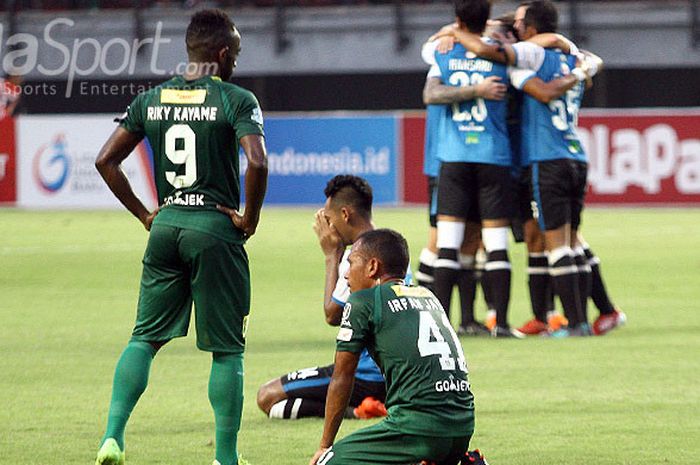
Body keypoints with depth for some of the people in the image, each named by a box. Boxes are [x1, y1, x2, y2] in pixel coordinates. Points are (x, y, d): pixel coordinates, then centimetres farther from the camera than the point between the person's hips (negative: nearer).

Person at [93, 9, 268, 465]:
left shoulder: (151, 100, 7)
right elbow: (257, 162, -21)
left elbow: (106, 160, 8)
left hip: (165, 224, 4)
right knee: (227, 348, 4)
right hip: (216, 227, -4)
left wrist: (144, 213, 14)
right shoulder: (237, 100, -8)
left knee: (145, 337, 13)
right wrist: (250, 218, -6)